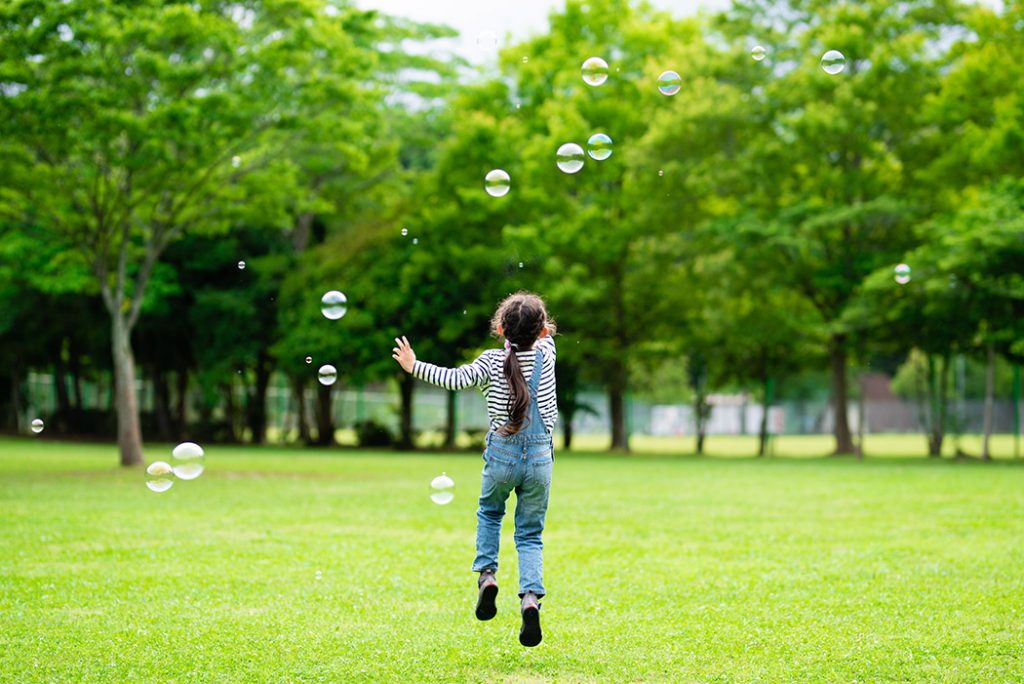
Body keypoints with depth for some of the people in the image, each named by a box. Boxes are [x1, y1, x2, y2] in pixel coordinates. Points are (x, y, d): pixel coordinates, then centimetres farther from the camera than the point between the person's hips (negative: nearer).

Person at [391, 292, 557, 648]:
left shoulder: (492, 361, -5)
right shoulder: (545, 354, 2)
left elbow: (457, 378, -16)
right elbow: (546, 338, 26)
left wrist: (415, 366, -8)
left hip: (501, 452, -1)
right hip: (540, 454, 1)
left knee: (489, 513, 28)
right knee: (530, 534, 9)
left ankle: (486, 574, 8)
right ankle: (531, 597, -13)